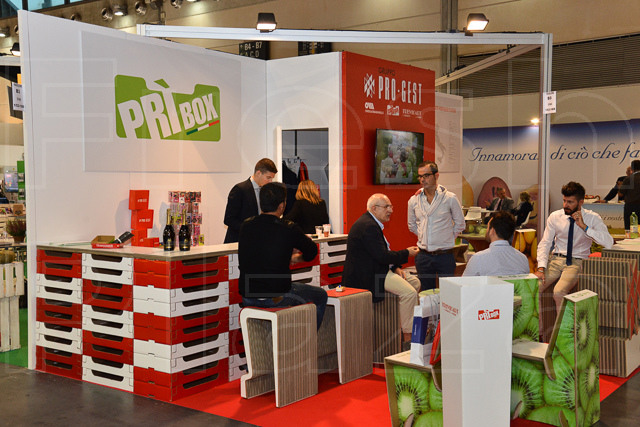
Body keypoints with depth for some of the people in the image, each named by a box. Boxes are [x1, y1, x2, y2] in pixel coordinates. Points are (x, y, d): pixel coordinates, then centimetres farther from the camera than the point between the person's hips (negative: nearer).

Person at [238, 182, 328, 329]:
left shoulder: (246, 226, -1)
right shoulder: (288, 229, -15)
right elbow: (312, 251, 4)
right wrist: (298, 258, 28)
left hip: (247, 298, 6)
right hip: (276, 298, -6)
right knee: (321, 296, 19)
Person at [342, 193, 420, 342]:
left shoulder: (372, 224, 16)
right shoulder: (368, 226, -20)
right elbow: (382, 256, -24)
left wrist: (395, 267, 4)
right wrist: (406, 253, -11)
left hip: (377, 269, 12)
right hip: (367, 275, -12)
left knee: (415, 282, 12)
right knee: (409, 292, -21)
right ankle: (408, 336, -13)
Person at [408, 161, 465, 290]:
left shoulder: (450, 198, -5)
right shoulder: (414, 200, 4)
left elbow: (460, 224, 6)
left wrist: (447, 238, 5)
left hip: (445, 255, -3)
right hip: (423, 256, 3)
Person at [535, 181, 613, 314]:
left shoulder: (592, 218, -4)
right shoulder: (555, 217, 3)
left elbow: (609, 243, -18)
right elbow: (544, 243, 4)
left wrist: (584, 226, -23)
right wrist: (541, 268, -11)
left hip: (577, 262, -3)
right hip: (555, 259, 3)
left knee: (559, 292, -31)